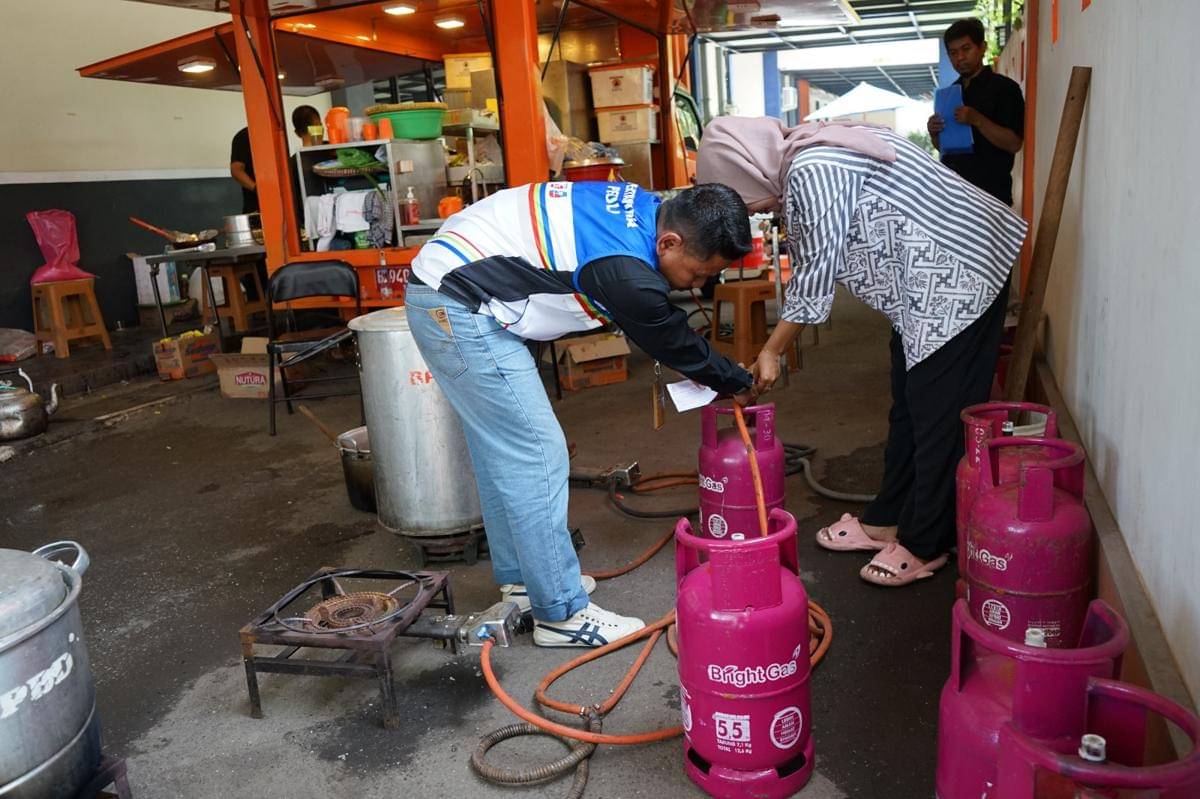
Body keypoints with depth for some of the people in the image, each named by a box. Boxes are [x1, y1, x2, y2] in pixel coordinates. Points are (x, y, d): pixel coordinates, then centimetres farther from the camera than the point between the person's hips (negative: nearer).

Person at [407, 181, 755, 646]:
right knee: (535, 454, -7)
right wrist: (737, 384, 9)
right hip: (458, 308, -11)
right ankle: (561, 612, 3)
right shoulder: (624, 271, -25)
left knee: (500, 448, 17)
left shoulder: (644, 206, 2)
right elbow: (676, 345, -8)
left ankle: (520, 579, 31)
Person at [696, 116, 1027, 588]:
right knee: (907, 408, 16)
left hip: (960, 276, -10)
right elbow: (811, 271, 11)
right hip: (924, 285, 10)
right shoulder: (804, 163, 8)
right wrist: (776, 347, 9)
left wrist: (771, 352, -7)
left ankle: (925, 546, 10)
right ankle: (886, 520, 29)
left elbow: (814, 279, -19)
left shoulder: (811, 172, -23)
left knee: (939, 416, -2)